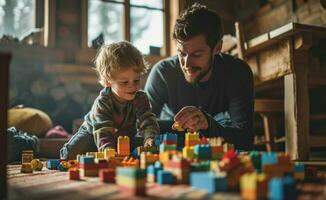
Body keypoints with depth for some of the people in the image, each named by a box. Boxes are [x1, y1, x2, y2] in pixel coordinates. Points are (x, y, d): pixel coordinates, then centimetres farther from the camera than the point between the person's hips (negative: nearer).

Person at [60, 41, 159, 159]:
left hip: (124, 136, 3)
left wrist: (150, 138, -58)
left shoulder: (140, 99, -25)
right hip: (92, 133, -3)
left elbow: (147, 121, -35)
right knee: (71, 154, -17)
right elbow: (103, 132, -44)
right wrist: (108, 150, -65)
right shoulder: (102, 103, -35)